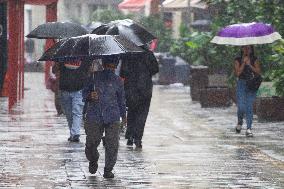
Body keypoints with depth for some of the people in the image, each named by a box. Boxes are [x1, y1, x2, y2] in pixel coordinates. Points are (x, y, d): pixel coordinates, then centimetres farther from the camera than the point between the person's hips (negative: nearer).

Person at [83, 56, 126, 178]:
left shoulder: (118, 81, 7)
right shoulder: (95, 78, 3)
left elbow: (121, 99, 20)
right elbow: (85, 93, 10)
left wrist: (123, 115, 28)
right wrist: (90, 96, -13)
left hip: (112, 118, 1)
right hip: (94, 116, -1)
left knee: (112, 145, -8)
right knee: (91, 143, 1)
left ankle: (108, 169, 3)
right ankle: (93, 161, 32)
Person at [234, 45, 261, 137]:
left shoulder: (254, 60, 7)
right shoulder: (238, 60, 4)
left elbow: (258, 72, -3)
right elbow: (238, 73, -6)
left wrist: (249, 65, -10)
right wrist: (243, 63, -11)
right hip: (241, 84, -1)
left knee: (249, 106, -5)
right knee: (241, 107, -8)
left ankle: (249, 129, -4)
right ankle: (239, 122, 22)